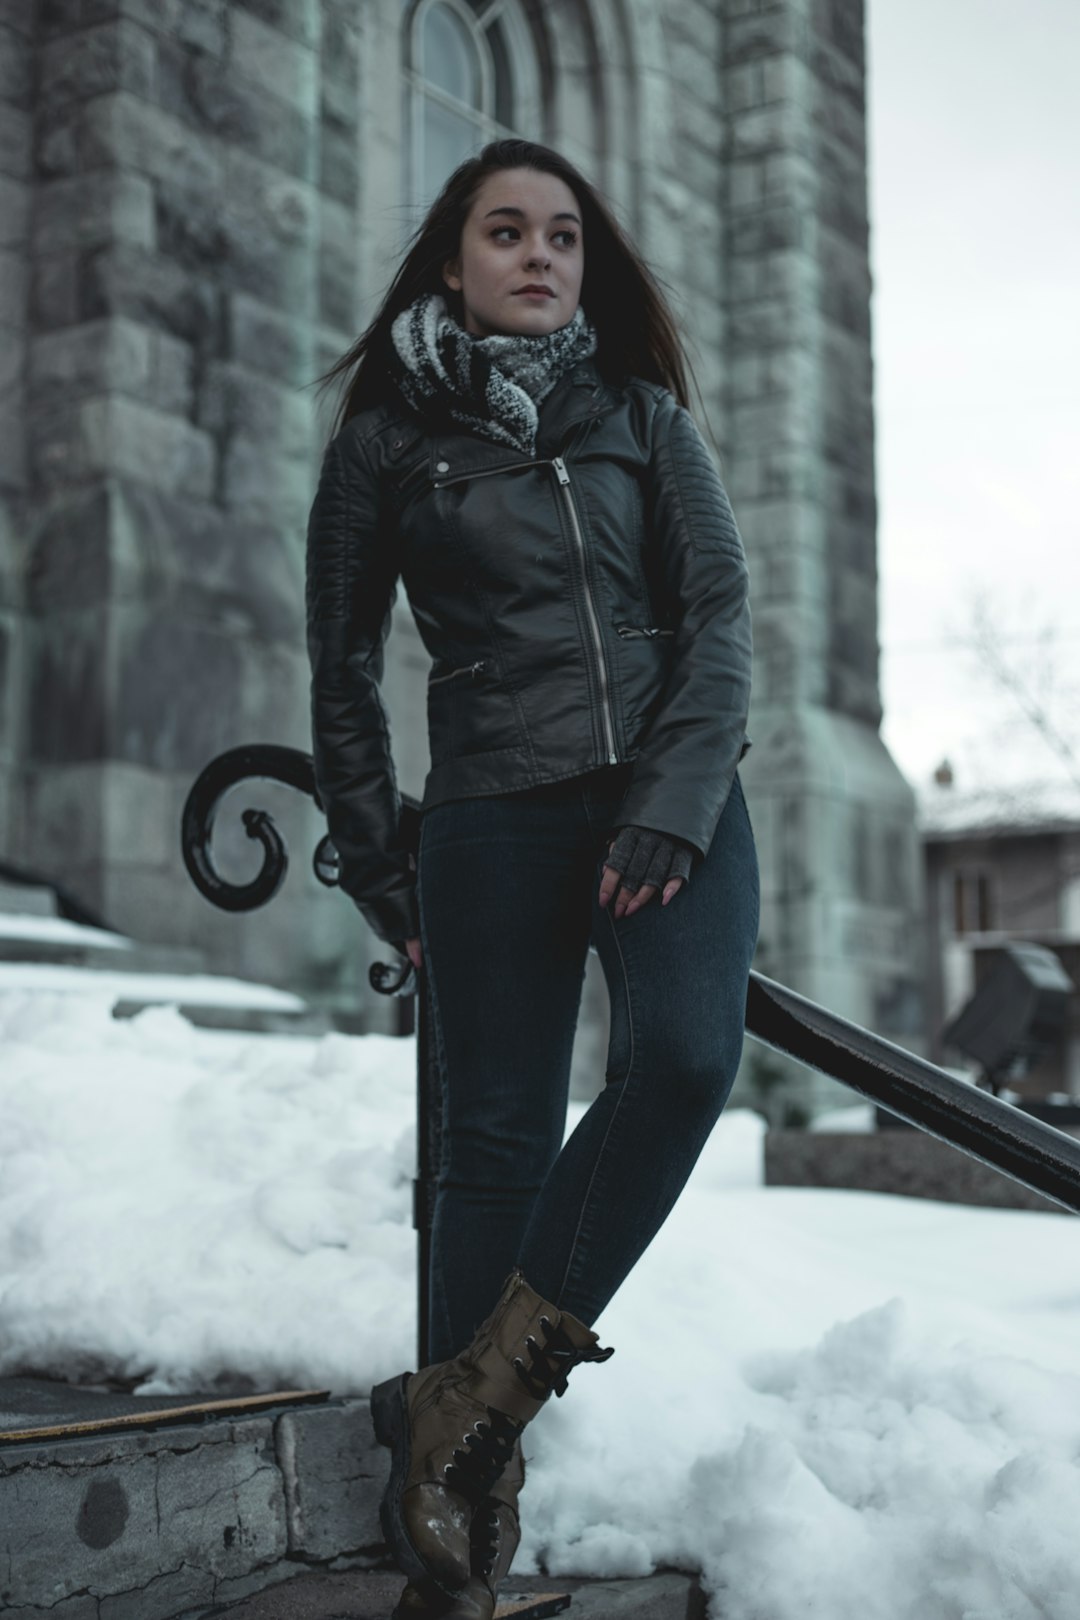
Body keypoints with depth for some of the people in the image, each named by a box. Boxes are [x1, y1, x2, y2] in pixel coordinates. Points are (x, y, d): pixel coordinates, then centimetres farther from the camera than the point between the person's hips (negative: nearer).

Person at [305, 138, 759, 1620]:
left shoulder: (645, 416, 13)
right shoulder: (387, 439, 9)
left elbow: (720, 611, 4)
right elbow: (343, 669, 13)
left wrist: (672, 806, -11)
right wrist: (375, 862, 8)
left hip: (674, 790, 1)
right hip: (495, 813, -1)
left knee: (685, 1054, -24)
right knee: (499, 1139, -4)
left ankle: (473, 1393, -14)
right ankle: (472, 1497, 5)